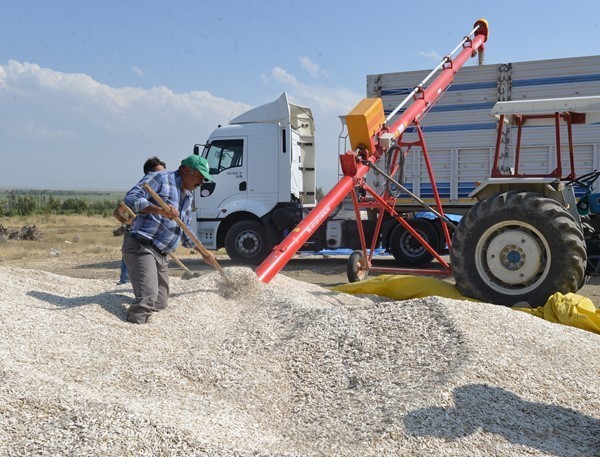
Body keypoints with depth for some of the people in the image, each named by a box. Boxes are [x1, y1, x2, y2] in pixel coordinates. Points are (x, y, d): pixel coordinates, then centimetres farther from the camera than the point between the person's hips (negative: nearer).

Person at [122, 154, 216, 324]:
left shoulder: (188, 196, 22)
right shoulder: (160, 178, -5)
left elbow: (185, 231, 31)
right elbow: (131, 198, -18)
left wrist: (203, 252, 29)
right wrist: (160, 210, -30)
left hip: (161, 255, 10)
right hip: (142, 248, -10)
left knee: (161, 303, 11)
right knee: (148, 299, -23)